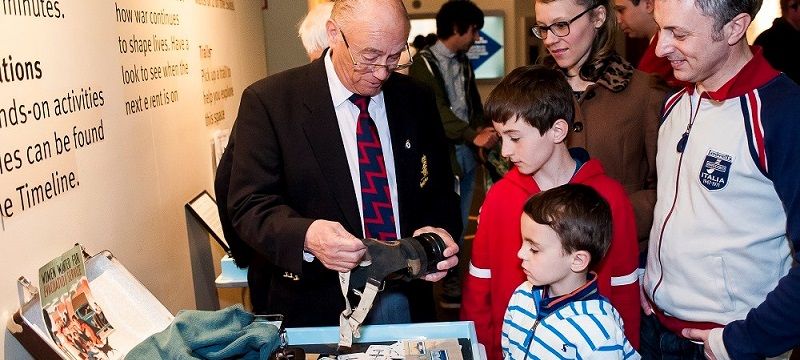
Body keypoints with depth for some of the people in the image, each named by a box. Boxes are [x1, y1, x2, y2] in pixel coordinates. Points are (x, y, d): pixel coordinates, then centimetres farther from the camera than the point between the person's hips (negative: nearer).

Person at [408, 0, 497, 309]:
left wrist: (482, 128, -1)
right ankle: (449, 288, 8)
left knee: (459, 224, 12)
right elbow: (438, 110, -17)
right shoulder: (423, 63, -8)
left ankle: (453, 284, 23)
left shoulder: (463, 62, 15)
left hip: (467, 154, 7)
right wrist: (474, 136, -25)